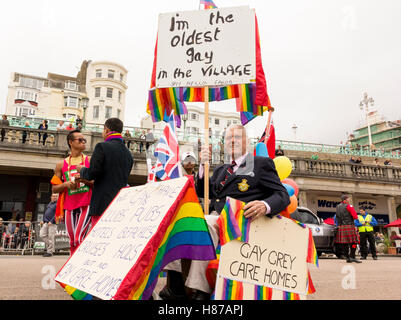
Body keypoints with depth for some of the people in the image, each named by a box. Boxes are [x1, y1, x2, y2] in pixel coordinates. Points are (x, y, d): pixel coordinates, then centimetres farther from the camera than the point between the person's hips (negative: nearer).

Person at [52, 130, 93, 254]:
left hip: (86, 204, -3)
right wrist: (66, 184, -7)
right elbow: (54, 189, 13)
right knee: (72, 241, 10)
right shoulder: (61, 164, 11)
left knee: (79, 238, -15)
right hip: (69, 206, 3)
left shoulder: (90, 160, 6)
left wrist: (84, 180, -14)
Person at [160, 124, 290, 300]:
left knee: (206, 223, -34)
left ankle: (201, 292, -32)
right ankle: (175, 287, -19)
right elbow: (202, 192, 21)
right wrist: (203, 164, 7)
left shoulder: (262, 163, 11)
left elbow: (282, 195, 0)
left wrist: (265, 206, -23)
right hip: (214, 217, 6)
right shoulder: (220, 169, 29)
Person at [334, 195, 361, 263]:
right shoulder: (349, 206, -7)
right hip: (349, 226, -7)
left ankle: (347, 258, 9)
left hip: (340, 226, 7)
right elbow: (355, 216, -8)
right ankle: (352, 257, -9)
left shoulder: (337, 207, 14)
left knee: (344, 243, 6)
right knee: (354, 242, -3)